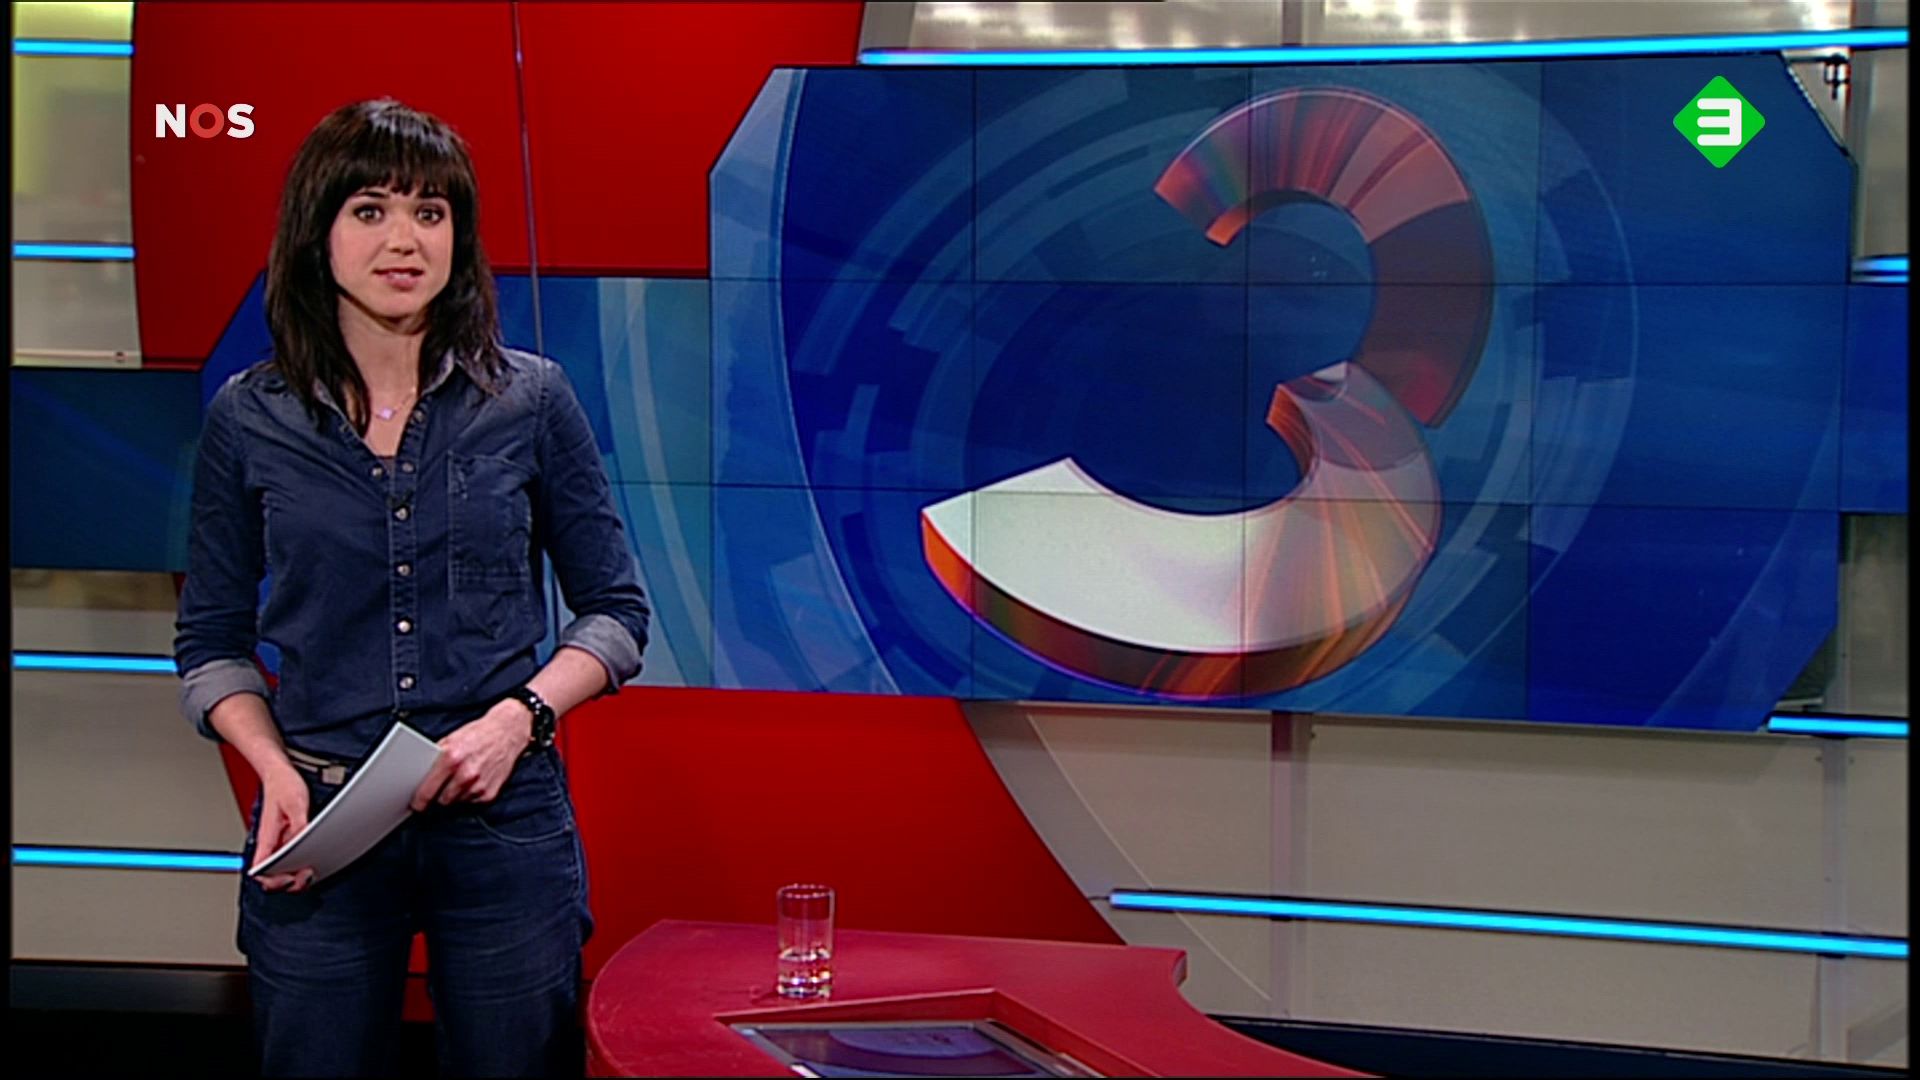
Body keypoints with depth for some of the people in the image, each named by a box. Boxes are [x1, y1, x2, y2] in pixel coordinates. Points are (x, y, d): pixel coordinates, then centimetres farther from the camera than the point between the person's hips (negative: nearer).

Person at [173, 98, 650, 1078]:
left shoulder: (529, 401, 0)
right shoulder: (249, 419, 2)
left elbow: (616, 610, 5)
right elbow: (212, 641, 8)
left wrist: (518, 716, -11)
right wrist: (275, 770, -8)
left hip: (503, 819, 0)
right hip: (319, 824, 1)